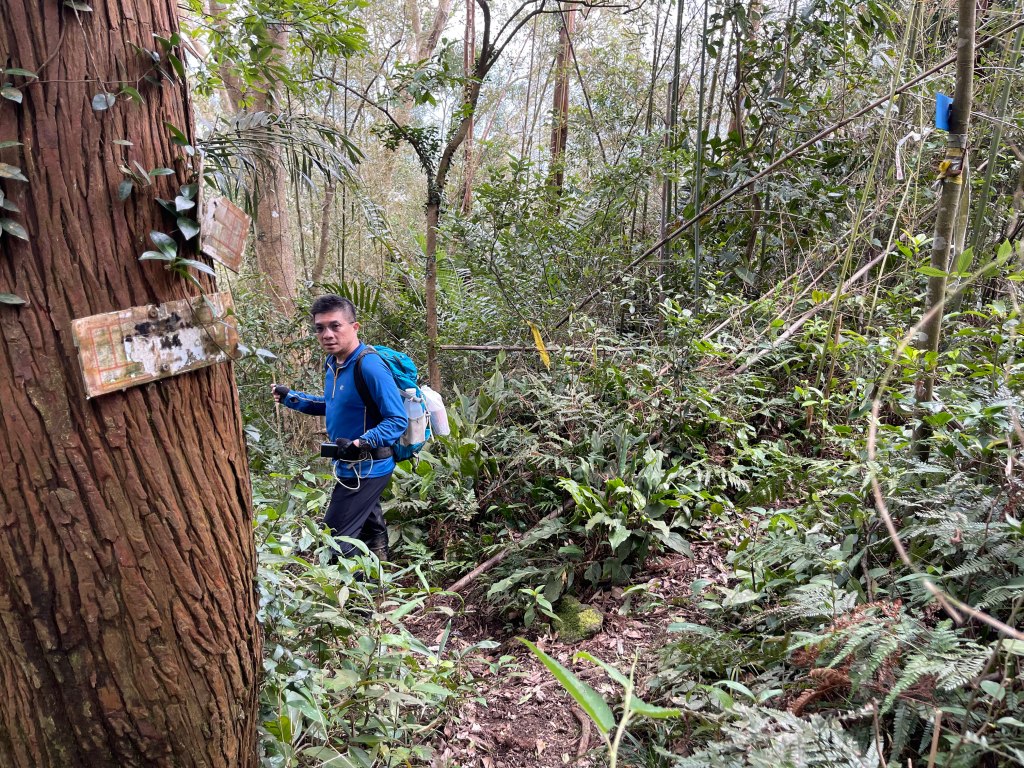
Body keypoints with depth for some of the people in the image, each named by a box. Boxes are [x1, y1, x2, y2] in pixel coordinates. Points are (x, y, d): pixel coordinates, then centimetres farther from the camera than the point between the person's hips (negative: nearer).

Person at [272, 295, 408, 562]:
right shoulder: (332, 363, 2)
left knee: (334, 541, -4)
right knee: (369, 528, 27)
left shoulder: (370, 366, -26)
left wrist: (362, 444, -39)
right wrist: (289, 397, 10)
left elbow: (398, 420, -26)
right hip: (351, 467, 10)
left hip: (366, 469, -9)